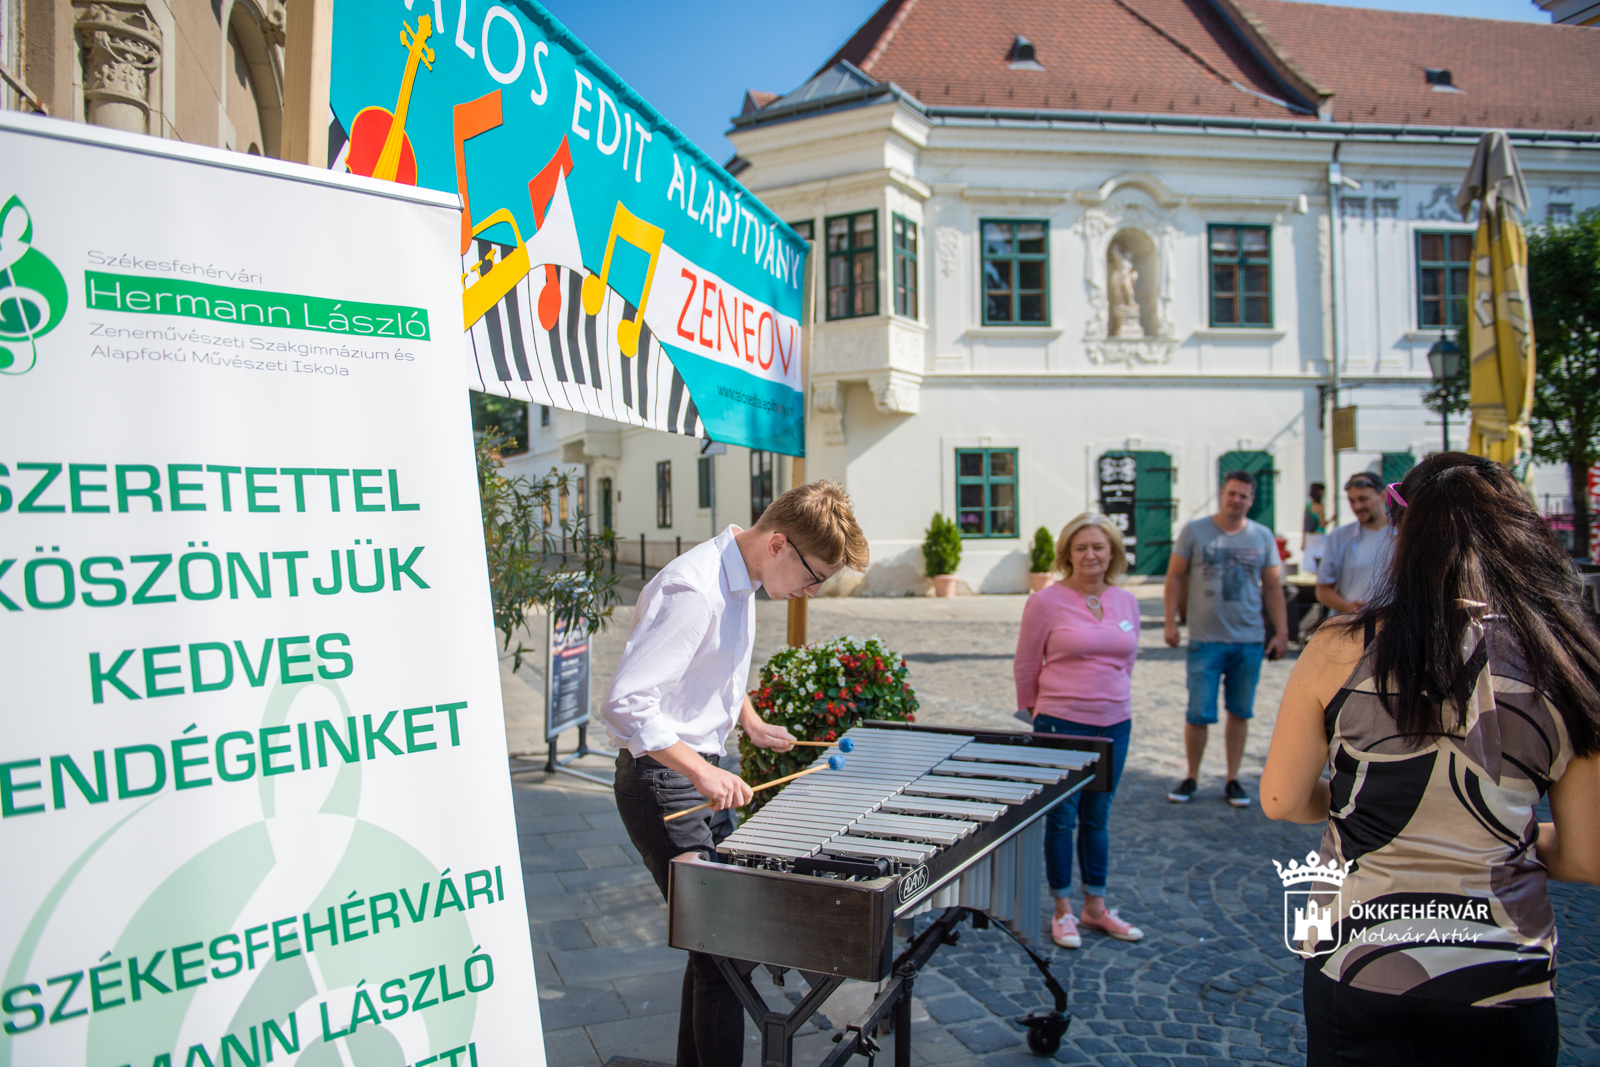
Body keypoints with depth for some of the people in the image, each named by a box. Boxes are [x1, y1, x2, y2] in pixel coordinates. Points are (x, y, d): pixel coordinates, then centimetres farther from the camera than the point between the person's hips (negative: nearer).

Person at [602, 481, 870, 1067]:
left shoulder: (739, 579, 6)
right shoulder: (693, 590, -25)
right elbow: (626, 700, -29)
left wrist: (751, 722, 13)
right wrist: (702, 772, -29)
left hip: (702, 775, 10)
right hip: (664, 783, -9)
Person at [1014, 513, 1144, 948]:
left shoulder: (1127, 602, 5)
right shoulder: (1046, 602, -9)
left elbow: (1126, 662, 16)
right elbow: (1025, 666, -1)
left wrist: (1113, 700, 15)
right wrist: (1042, 712, 7)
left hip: (1115, 725, 4)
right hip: (1061, 725, -4)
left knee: (1097, 818, 15)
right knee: (1061, 818, 5)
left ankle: (1095, 907, 27)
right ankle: (1063, 911, 18)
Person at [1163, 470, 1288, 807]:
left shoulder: (1262, 537, 8)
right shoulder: (1195, 532, 0)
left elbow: (1272, 587, 11)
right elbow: (1175, 577, 2)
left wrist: (1281, 631, 5)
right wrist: (1171, 621, -5)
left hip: (1249, 640, 3)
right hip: (1205, 640, -2)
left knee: (1240, 712, 8)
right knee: (1199, 714, -2)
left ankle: (1233, 780, 21)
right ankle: (1191, 778, 16)